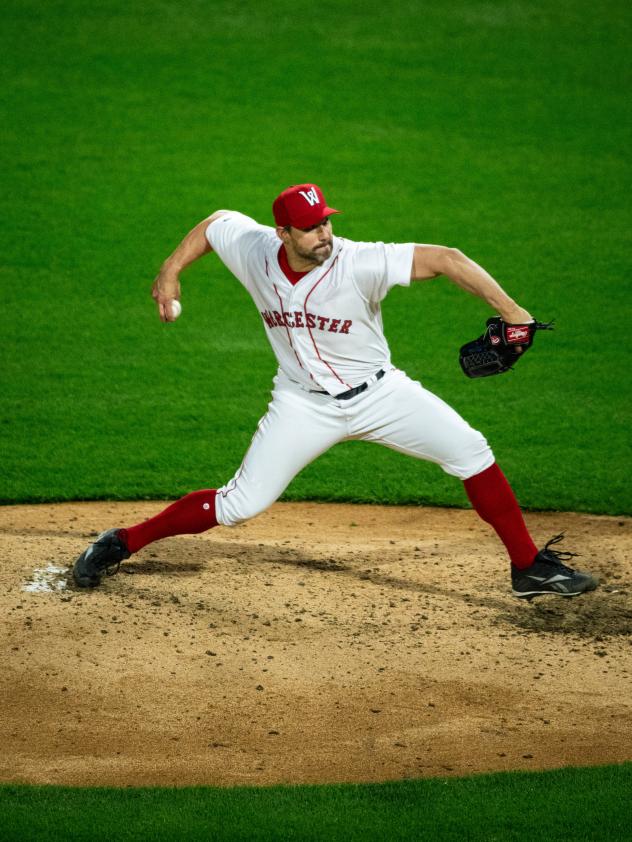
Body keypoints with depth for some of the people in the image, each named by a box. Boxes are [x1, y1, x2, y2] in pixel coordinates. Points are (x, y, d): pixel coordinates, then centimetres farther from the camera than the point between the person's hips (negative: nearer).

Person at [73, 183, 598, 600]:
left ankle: (530, 567, 0)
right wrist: (171, 273, 3)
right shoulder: (254, 250, -15)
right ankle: (122, 545, 13)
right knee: (239, 506, -5)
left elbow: (445, 259, -31)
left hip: (377, 392, -1)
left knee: (471, 453, -13)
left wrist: (510, 311, -39)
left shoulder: (359, 264, -26)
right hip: (304, 404, 1)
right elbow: (214, 223, 8)